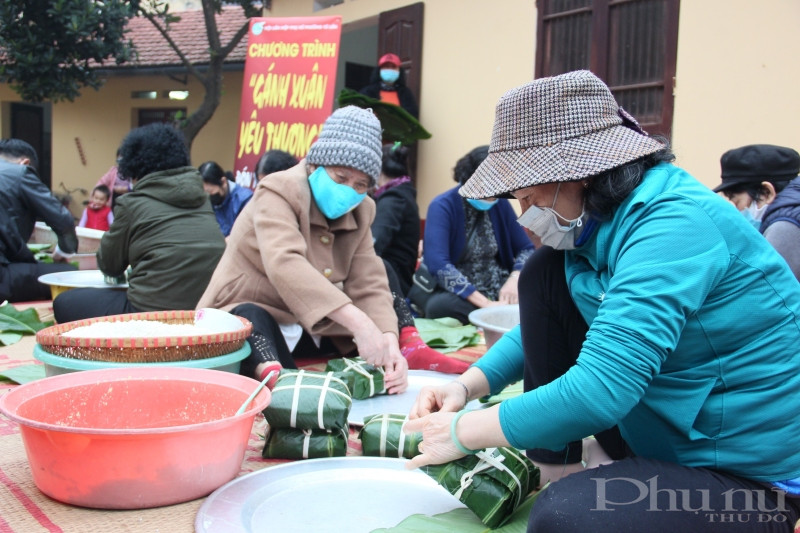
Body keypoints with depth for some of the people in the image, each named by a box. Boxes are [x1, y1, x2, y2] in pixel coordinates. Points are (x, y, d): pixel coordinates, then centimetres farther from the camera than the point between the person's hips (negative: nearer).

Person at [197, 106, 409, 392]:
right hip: (248, 319, -7)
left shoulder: (360, 212, 2)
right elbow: (284, 264, -38)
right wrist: (358, 322, -49)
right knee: (249, 318, -40)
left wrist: (389, 340, -31)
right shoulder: (279, 193, -18)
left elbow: (370, 286, -9)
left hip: (313, 325, 7)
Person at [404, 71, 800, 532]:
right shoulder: (596, 222, 2)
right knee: (547, 272, 0)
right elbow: (543, 325, 16)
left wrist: (463, 432, -21)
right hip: (657, 432, 9)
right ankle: (556, 473, 1)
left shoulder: (673, 225, -25)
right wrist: (466, 387, 0)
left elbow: (600, 390, -33)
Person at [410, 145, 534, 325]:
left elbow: (526, 248, 7)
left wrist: (514, 279, -17)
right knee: (442, 306, -38)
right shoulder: (442, 206, -13)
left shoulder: (501, 205, 3)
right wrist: (486, 303, -30)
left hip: (495, 287, 4)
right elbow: (438, 265, -25)